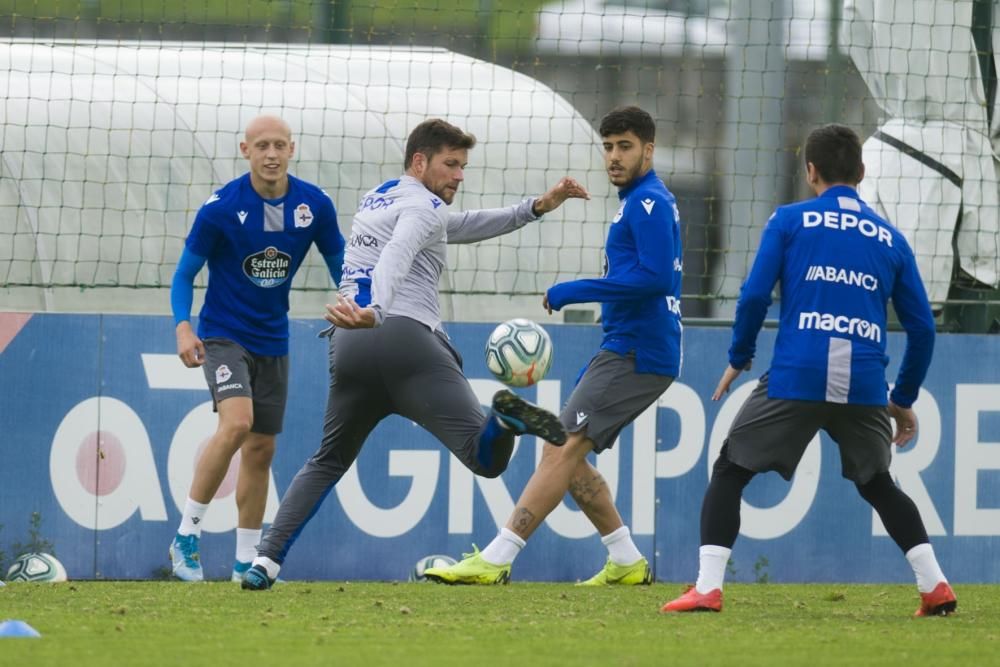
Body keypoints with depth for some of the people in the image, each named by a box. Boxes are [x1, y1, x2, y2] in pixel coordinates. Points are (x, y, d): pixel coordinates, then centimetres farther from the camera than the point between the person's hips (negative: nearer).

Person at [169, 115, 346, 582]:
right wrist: (183, 328, -23)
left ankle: (246, 562, 20)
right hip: (223, 334, -5)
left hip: (273, 341, 5)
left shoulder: (315, 206, -6)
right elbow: (184, 275, -7)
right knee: (236, 423, -27)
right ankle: (187, 534, -17)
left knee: (261, 448, 9)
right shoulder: (220, 208, -15)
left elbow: (341, 265, 8)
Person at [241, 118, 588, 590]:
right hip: (404, 336, -7)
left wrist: (536, 207, 35)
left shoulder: (378, 199, 30)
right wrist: (375, 311, -37)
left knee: (328, 460, 20)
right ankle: (506, 418, -52)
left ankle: (266, 560, 5)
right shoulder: (422, 206, 3)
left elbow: (460, 226, 38)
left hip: (349, 342, 7)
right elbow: (396, 257, -18)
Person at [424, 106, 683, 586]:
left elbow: (655, 277, -24)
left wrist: (571, 292, -19)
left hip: (637, 356, -11)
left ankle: (495, 561, -19)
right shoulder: (641, 202, 20)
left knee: (562, 451, -15)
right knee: (565, 454, 12)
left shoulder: (649, 203, -12)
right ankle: (627, 563, 15)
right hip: (625, 352, 11)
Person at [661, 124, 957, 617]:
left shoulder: (789, 221, 7)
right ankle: (935, 587, 14)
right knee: (877, 484, 24)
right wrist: (904, 399, 24)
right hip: (864, 386, 3)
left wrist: (738, 359, 13)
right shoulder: (890, 240, 15)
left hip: (794, 378, -3)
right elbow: (921, 327, 14)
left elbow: (754, 296, -2)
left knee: (729, 471, 10)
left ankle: (708, 587, -4)